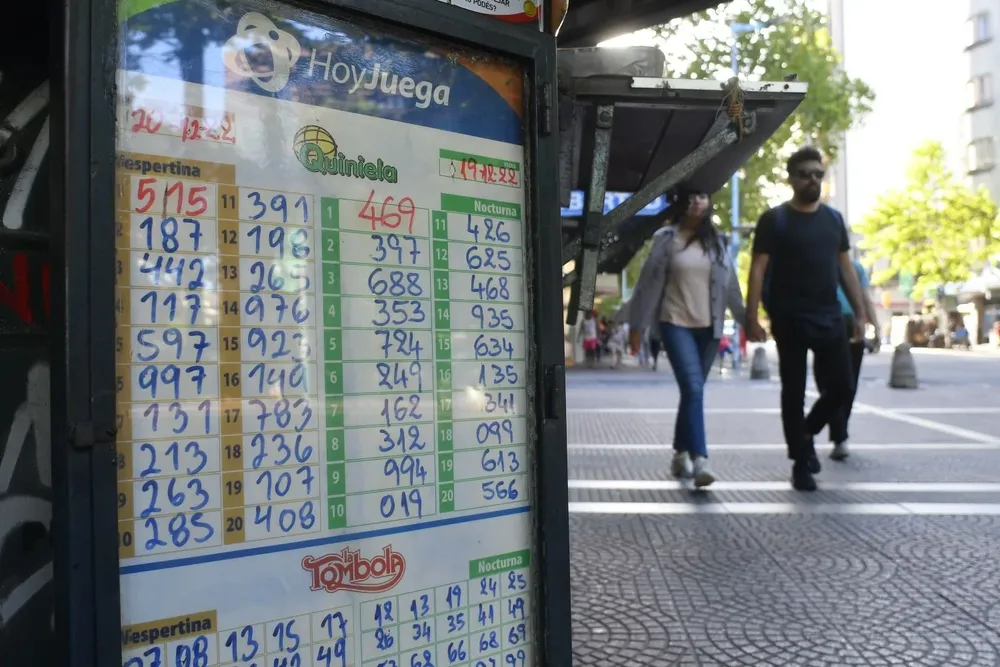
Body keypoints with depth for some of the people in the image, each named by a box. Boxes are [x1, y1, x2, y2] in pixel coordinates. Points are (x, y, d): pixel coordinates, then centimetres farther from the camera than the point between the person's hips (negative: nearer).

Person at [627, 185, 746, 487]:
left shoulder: (717, 241, 10)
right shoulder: (666, 238, -1)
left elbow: (729, 283, 12)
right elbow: (649, 281, -1)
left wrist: (746, 318, 9)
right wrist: (637, 324, -2)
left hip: (709, 327, 4)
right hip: (676, 324, -4)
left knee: (692, 391, 10)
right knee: (693, 389, -17)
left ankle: (680, 455, 24)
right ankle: (699, 460, -19)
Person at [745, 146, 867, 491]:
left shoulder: (833, 218, 11)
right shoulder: (774, 220, -4)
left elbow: (846, 269, 14)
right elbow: (758, 270, -8)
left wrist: (859, 314, 8)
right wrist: (752, 318, -17)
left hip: (830, 318, 5)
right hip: (790, 320, -4)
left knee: (843, 386, 3)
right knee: (794, 391, 2)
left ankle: (807, 433, 30)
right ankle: (800, 462, 15)